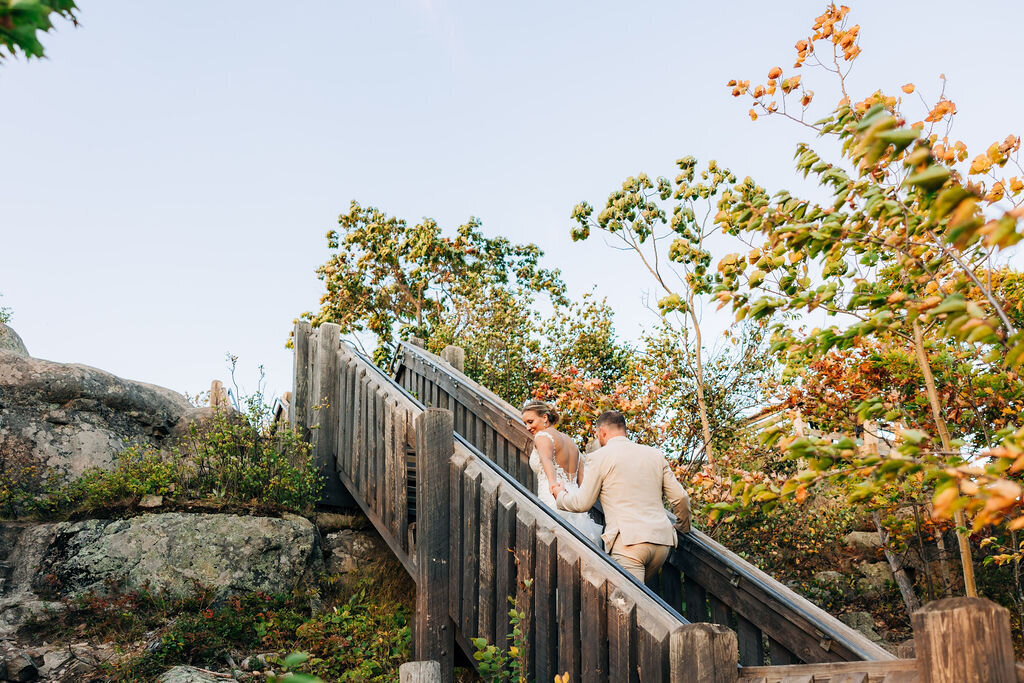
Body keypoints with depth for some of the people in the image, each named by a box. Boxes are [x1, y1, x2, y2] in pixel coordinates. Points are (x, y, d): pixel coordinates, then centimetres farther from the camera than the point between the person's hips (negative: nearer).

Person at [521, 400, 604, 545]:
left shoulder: (542, 436, -2)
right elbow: (583, 481, 19)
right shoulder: (569, 440, 24)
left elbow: (546, 458, -25)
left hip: (555, 506, -9)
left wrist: (552, 483, -42)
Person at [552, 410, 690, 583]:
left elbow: (582, 503, 6)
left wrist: (560, 495, 26)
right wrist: (684, 527, 33)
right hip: (662, 542, 6)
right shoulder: (655, 454, 17)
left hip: (628, 541, -6)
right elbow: (680, 497, 15)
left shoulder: (601, 456, 2)